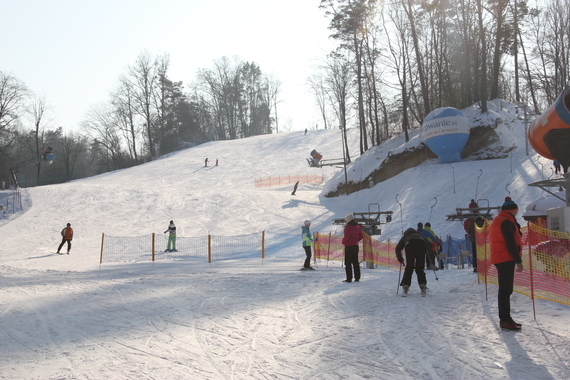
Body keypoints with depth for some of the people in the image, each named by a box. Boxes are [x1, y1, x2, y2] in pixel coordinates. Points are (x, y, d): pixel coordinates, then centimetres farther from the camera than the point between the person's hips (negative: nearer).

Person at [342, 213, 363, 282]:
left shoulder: (347, 227, -14)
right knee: (355, 262, 12)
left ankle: (349, 278, -3)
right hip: (355, 246, 7)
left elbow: (346, 237, -21)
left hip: (348, 246, -7)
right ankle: (357, 278, 13)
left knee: (348, 263, -2)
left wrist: (343, 242, -3)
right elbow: (361, 236, 13)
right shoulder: (357, 227, 8)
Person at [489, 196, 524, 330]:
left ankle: (505, 319, 18)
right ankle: (505, 320, -8)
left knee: (505, 289, 13)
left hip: (500, 259, 10)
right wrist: (518, 261, -17)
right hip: (506, 259, -10)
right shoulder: (507, 222, -13)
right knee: (506, 289, -9)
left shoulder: (497, 220, 19)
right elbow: (511, 243, -18)